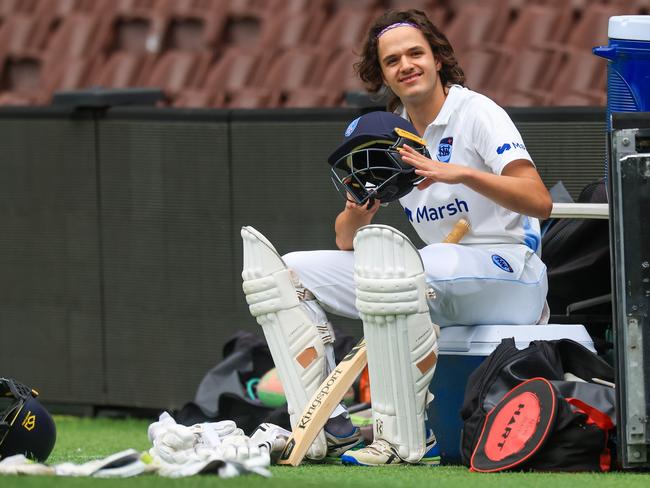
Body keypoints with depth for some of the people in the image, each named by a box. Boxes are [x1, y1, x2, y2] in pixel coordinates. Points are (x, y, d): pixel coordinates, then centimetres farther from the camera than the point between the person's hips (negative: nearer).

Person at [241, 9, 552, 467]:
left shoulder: (476, 113, -8)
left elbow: (540, 202, -22)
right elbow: (347, 242, 12)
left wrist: (462, 174, -35)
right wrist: (355, 216, -12)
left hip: (510, 278, -8)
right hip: (437, 288, 8)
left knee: (387, 254, -37)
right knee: (293, 270, 3)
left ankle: (406, 438, -35)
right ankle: (323, 425, -7)